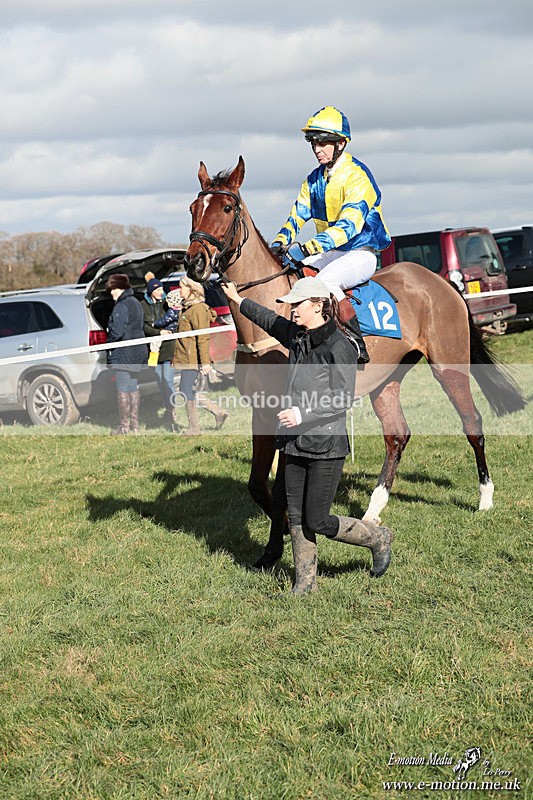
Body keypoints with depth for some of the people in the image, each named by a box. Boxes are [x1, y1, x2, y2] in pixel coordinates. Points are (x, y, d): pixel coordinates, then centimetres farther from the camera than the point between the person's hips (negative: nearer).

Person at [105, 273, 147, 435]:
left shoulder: (121, 306, -15)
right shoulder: (136, 303, 15)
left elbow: (116, 331, -21)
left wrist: (109, 342, -3)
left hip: (123, 354, -9)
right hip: (138, 352, 9)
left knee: (123, 390, -5)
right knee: (133, 388, 14)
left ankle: (124, 426, -3)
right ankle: (134, 424, 18)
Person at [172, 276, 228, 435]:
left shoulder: (198, 309, -15)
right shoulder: (188, 307, 16)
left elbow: (203, 338, -19)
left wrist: (205, 362, -22)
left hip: (192, 359, -10)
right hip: (186, 358, 10)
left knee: (187, 391, -3)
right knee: (187, 390, 13)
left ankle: (194, 428, 8)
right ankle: (218, 412, 19)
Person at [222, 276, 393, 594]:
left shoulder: (339, 347, -16)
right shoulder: (297, 336, 7)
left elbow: (344, 400, -18)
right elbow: (270, 320, 27)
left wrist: (303, 414, -24)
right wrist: (239, 300, 37)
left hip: (327, 446, -8)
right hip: (296, 444, 8)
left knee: (317, 521, -2)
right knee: (296, 518, 9)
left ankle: (378, 538, 20)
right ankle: (305, 583, 20)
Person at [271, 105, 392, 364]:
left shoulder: (358, 176, -17)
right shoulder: (315, 179, 9)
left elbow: (349, 225, -28)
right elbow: (298, 214, 13)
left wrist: (306, 248, -38)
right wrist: (280, 243, -9)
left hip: (361, 253, -8)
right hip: (330, 253, 8)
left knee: (326, 280, -35)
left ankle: (357, 345, -27)